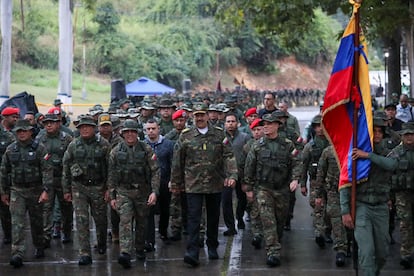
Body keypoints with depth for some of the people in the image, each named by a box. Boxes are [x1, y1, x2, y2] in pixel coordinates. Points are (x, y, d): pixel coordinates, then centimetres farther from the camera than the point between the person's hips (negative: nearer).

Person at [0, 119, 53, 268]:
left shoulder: (39, 149, -6)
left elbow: (47, 170, -10)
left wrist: (45, 190, -19)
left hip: (35, 190, -1)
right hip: (16, 191, 1)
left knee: (36, 221, 12)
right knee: (17, 223, -10)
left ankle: (39, 248, 31)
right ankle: (17, 254, -16)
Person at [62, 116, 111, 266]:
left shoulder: (104, 145, -1)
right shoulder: (73, 145, 3)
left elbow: (110, 167, -1)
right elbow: (66, 168, 8)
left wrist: (109, 188, -6)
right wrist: (66, 190, 6)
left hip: (98, 187, -1)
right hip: (79, 187, 1)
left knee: (100, 219, 12)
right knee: (81, 221, -6)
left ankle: (102, 244, 39)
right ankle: (85, 254, -6)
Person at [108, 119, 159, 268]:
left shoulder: (146, 149, -1)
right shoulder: (116, 151, 2)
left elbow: (155, 171, -2)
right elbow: (112, 175, 6)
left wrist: (154, 191, -13)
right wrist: (112, 196, 4)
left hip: (143, 191, 1)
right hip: (124, 191, -1)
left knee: (141, 222, 11)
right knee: (125, 221, -15)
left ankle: (140, 249, 31)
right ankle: (125, 254, -25)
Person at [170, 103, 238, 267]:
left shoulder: (219, 135, 3)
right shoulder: (185, 136, 0)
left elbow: (228, 156, -1)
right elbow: (177, 161, 5)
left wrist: (232, 175, -14)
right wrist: (175, 183, 7)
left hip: (215, 184, 2)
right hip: (193, 184, -2)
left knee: (213, 217, 13)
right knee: (193, 217, -9)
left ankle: (212, 248, 28)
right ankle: (192, 252, -12)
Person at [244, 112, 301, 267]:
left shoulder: (287, 145, 4)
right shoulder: (257, 146, 3)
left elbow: (295, 164, 5)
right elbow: (249, 168, 8)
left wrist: (295, 179, -13)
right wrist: (249, 189, 8)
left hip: (282, 189, 2)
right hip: (263, 189, -2)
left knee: (280, 220, 12)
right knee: (268, 221, -12)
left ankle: (275, 246, 32)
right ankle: (273, 253, -17)